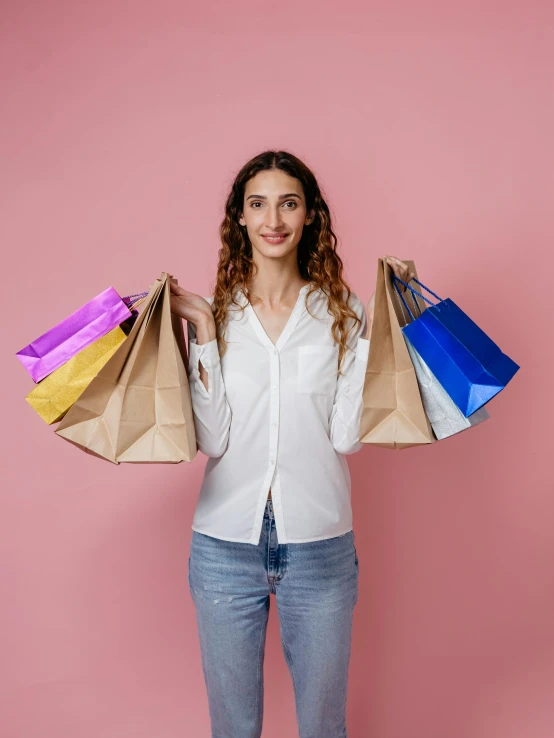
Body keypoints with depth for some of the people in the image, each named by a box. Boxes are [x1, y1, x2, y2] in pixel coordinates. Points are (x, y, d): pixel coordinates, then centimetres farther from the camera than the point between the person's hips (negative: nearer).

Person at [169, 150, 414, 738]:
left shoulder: (343, 310, -1)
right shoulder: (216, 312, 0)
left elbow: (347, 437, -10)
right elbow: (212, 440, -10)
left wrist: (371, 330, -12)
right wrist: (204, 332, -14)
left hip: (319, 545, 0)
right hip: (225, 542, 1)